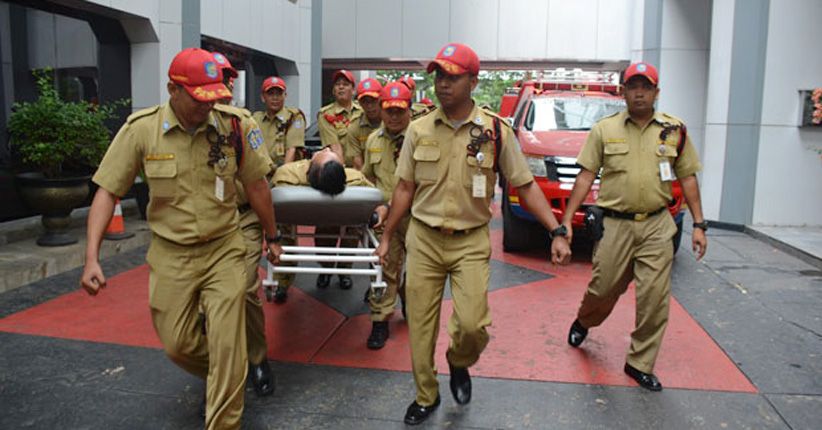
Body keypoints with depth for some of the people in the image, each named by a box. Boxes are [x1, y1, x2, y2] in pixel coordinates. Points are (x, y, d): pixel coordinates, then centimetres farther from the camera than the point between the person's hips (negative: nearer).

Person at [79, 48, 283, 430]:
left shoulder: (232, 126, -9)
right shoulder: (141, 128, -10)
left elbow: (256, 185, 3)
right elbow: (107, 191, -7)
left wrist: (272, 237, 12)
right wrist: (91, 258, -14)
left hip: (224, 250, -1)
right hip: (171, 255, 1)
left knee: (227, 347, -3)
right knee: (178, 345, 12)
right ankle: (221, 379, 45)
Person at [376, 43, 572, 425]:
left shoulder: (496, 131, -5)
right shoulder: (419, 130, 1)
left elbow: (526, 186, -1)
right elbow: (405, 188, 8)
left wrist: (557, 231, -10)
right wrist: (386, 238, 9)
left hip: (471, 242, -2)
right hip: (423, 240, 2)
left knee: (472, 325, -12)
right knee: (419, 326, 7)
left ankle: (458, 364, 24)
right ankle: (426, 397, 29)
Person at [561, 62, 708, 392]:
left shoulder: (675, 130, 7)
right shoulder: (604, 129, 4)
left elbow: (687, 178, 10)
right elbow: (586, 176, 2)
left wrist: (699, 224, 4)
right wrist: (567, 220, -4)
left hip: (657, 227, 1)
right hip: (615, 224, -1)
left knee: (654, 299, -1)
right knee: (604, 289, 6)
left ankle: (641, 363, 15)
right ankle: (582, 322, 40)